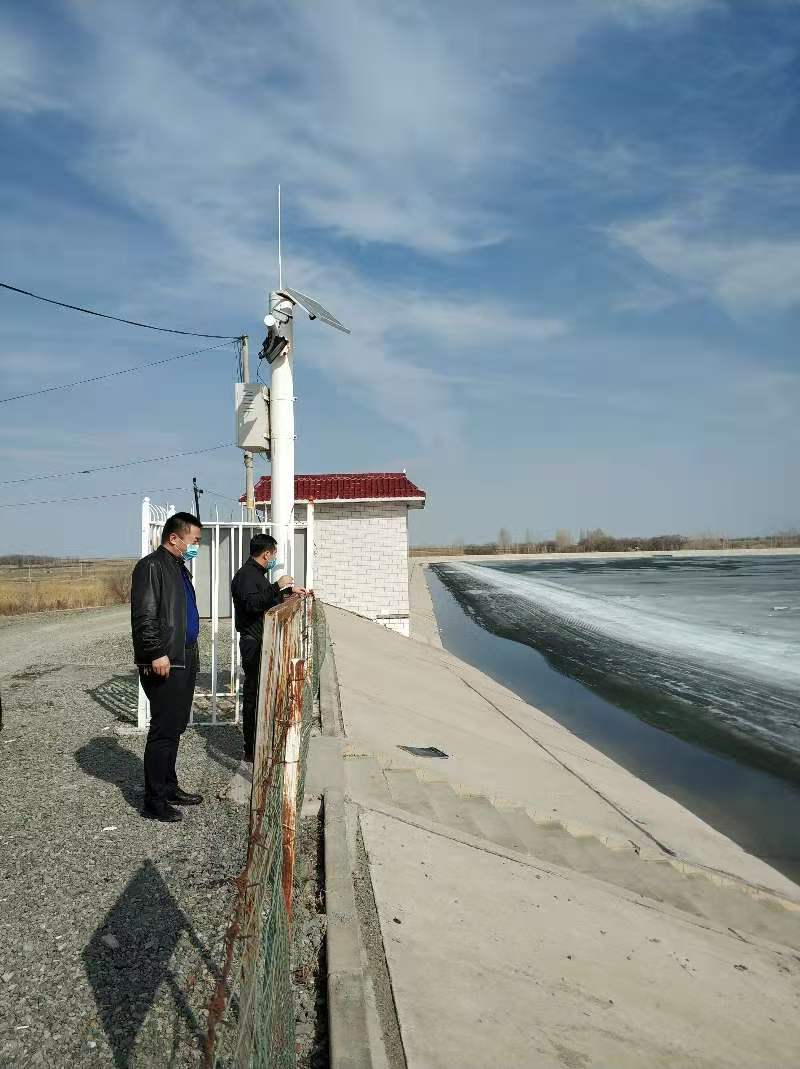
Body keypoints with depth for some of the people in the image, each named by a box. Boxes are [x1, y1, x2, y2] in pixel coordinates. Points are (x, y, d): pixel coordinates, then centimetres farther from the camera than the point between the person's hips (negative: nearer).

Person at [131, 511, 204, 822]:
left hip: (185, 661, 10)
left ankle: (169, 788, 29)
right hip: (164, 664, -10)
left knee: (176, 727, 17)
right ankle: (154, 802, 6)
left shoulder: (179, 568, 17)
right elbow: (144, 616, -21)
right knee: (164, 731, -4)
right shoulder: (151, 567, -13)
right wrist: (157, 654, -24)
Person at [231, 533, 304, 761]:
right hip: (253, 642, -10)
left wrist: (289, 590, 30)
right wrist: (277, 586, -26)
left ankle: (259, 743, 23)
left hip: (262, 642, 10)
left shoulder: (257, 573, 19)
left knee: (259, 692, 14)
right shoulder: (246, 574, -14)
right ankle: (252, 750, -1)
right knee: (254, 694, -6)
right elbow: (252, 604, -30)